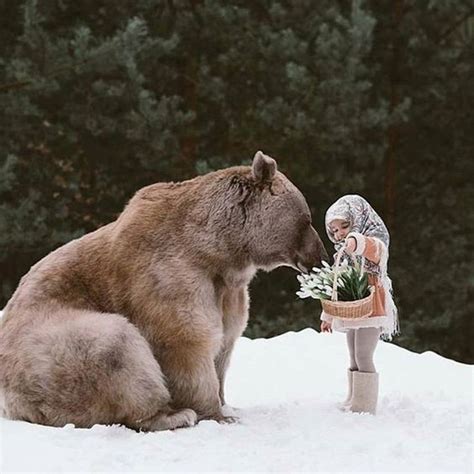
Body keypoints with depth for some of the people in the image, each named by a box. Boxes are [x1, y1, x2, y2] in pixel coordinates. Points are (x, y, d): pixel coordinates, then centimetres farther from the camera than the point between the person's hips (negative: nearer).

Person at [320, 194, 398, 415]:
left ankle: (365, 406, -8)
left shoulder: (375, 244, -9)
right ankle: (353, 401, 21)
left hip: (371, 309, -9)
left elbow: (374, 248, -37)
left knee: (363, 357, -11)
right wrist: (328, 316, 28)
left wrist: (356, 242, -60)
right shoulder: (343, 255, 19)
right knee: (354, 359, 14)